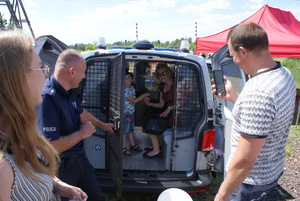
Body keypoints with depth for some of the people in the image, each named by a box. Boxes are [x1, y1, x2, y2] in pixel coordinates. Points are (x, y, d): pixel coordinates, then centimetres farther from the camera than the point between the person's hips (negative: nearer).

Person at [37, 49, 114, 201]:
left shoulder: (70, 91, -3)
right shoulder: (47, 98, -32)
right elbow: (50, 146, -34)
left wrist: (102, 125, 32)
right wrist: (82, 133, -21)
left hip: (80, 158, 8)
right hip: (62, 167, -8)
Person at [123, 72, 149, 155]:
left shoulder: (132, 87, 6)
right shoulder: (124, 90, -22)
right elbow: (133, 101, -20)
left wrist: (143, 98, 4)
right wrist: (143, 95, -16)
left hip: (131, 112, 9)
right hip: (125, 113, -9)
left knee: (131, 129, 20)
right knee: (125, 130, 1)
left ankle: (132, 145, 33)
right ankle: (123, 147, 13)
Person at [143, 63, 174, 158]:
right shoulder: (162, 87, 15)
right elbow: (161, 105, 15)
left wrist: (169, 108, -20)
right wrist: (150, 104, 1)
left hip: (176, 115, -8)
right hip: (168, 113, 8)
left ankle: (156, 150, -4)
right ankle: (156, 145, 10)